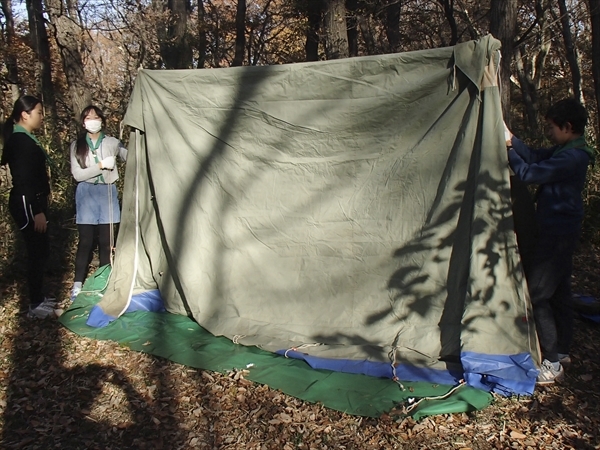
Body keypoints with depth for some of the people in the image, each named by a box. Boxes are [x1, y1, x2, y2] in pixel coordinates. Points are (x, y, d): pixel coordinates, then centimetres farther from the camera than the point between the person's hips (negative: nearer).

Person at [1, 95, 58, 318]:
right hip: (27, 204, -10)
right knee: (37, 252, -5)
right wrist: (37, 211, -22)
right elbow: (23, 180, -21)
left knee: (39, 251, 15)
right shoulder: (20, 141, -16)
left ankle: (38, 298, 25)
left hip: (33, 202, 10)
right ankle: (36, 306, 4)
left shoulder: (25, 139, 14)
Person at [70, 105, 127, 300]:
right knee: (86, 240, -2)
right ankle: (78, 284, 5)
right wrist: (101, 165, -14)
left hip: (106, 192, 1)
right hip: (87, 193, 0)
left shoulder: (112, 142, 5)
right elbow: (77, 174, -4)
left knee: (105, 240, 3)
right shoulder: (77, 145, 4)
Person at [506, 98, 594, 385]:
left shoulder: (570, 158, -22)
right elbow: (536, 157, 10)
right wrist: (511, 141, -1)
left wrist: (508, 150, -9)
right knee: (558, 293, 17)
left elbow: (528, 173, -21)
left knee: (535, 295, -7)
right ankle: (561, 352, 30)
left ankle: (552, 363, 0)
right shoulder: (568, 151, 9)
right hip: (562, 232, 10)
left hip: (557, 234, -10)